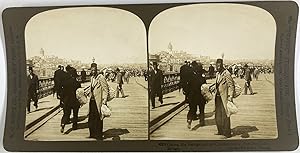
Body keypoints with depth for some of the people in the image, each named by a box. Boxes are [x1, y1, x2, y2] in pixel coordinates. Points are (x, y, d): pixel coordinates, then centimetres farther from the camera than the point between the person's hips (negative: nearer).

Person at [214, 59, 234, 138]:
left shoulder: (227, 74, -14)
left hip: (224, 97, -8)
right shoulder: (217, 74, 11)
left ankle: (227, 133, 10)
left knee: (225, 115, -2)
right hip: (218, 97, 8)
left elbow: (231, 85, -14)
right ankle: (220, 131, 29)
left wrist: (230, 96, -20)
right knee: (218, 115, 15)